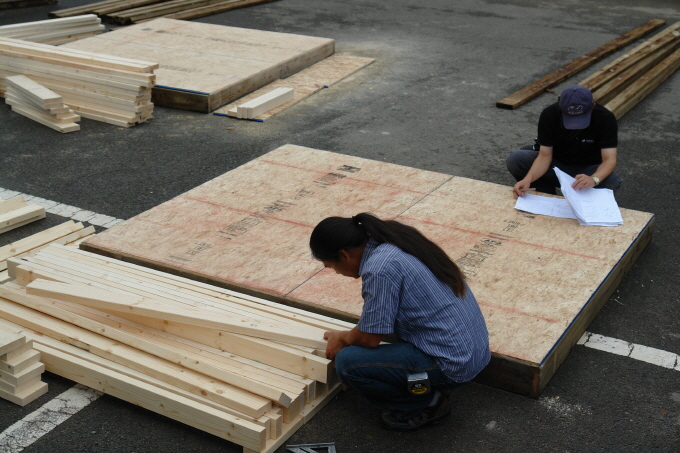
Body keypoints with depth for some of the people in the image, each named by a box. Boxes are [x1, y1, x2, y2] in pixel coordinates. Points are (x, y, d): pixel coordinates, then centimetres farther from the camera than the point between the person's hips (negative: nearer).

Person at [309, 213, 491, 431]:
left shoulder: (379, 269, -22)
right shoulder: (395, 236, 5)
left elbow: (369, 339, -13)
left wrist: (342, 338, 8)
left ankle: (427, 404, 4)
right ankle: (433, 385, 19)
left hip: (453, 364, -10)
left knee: (347, 363, -14)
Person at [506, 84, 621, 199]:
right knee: (514, 160, -24)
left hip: (588, 170, -1)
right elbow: (545, 155, -20)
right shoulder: (549, 115, -20)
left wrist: (593, 179, -49)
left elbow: (609, 160, -27)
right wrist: (528, 179, -40)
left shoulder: (606, 119, -22)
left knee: (612, 181, -34)